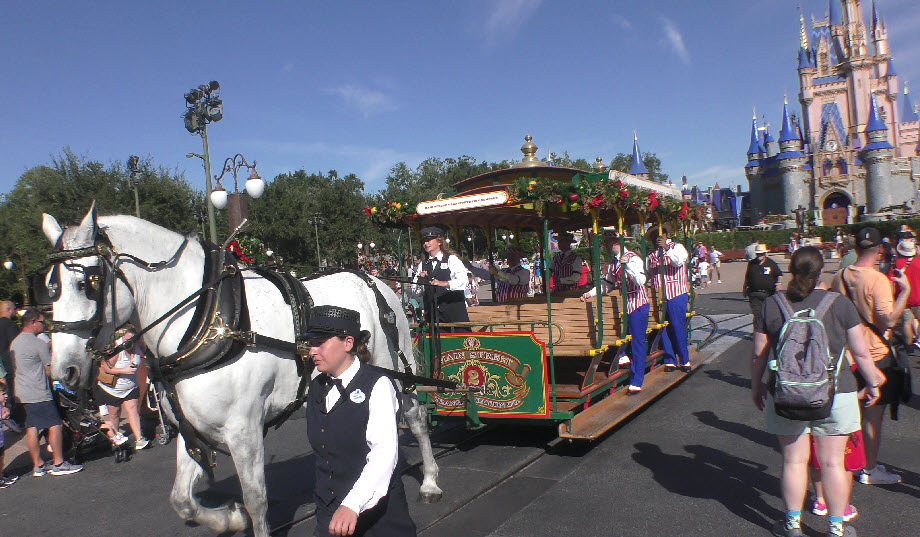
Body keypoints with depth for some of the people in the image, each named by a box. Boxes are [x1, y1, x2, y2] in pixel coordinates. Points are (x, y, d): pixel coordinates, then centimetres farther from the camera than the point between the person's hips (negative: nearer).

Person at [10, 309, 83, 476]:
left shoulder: (14, 343, 13)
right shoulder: (39, 344, -14)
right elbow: (50, 370, -9)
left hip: (22, 393, 9)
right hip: (39, 394, -9)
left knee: (31, 428, 11)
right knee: (54, 425, -3)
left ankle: (37, 466, 16)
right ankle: (58, 464, 0)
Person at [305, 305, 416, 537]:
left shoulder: (377, 385, -15)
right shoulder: (316, 388, 7)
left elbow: (385, 452, -26)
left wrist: (353, 505, -37)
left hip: (377, 513, -6)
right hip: (329, 513, 6)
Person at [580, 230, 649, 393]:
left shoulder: (633, 259, -15)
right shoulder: (612, 264, 11)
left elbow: (640, 281, -27)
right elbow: (607, 284, 14)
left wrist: (627, 265, -38)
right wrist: (590, 293, 1)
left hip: (638, 305, -8)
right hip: (624, 305, 8)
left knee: (637, 342, -3)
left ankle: (636, 383, 1)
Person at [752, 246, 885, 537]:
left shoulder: (771, 305, -4)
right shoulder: (839, 304, -6)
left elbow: (759, 354, 0)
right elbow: (861, 353, -1)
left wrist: (755, 385, 15)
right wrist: (873, 383, 15)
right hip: (834, 393, 0)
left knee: (794, 460, 10)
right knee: (832, 461, 10)